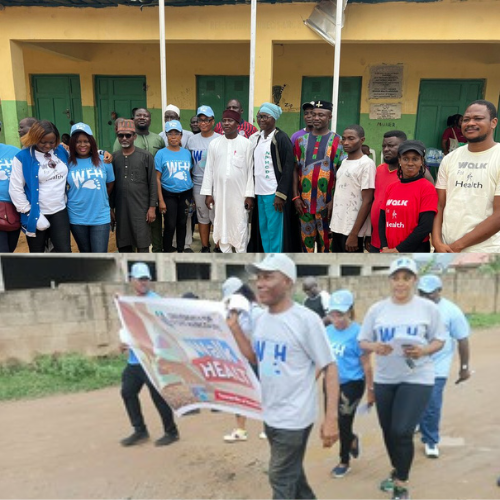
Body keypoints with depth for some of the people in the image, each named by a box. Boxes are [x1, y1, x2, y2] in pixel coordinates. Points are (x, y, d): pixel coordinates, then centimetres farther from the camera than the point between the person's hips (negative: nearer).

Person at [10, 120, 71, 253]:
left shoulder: (61, 151, 0)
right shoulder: (22, 157, -12)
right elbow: (15, 189, -11)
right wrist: (31, 213, -13)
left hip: (59, 212, 3)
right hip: (36, 215, -3)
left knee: (64, 251, 0)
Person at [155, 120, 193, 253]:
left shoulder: (186, 153, 5)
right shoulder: (161, 154, -5)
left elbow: (189, 173, 11)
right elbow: (157, 179, -6)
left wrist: (192, 196, 5)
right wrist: (161, 200, -11)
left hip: (186, 194, 3)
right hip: (169, 194, -3)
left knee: (182, 223, 12)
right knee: (170, 225, 0)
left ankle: (181, 250, 26)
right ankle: (167, 252, 14)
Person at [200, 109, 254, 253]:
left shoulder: (246, 143, -3)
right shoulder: (214, 143, 4)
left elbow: (250, 170, -3)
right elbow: (209, 169, 5)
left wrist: (249, 194, -6)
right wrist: (208, 193, 1)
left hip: (239, 193, -2)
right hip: (220, 192, 3)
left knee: (240, 226, 2)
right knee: (222, 225, 9)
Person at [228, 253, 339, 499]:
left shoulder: (306, 320, -20)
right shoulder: (262, 319, 1)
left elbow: (330, 367, -17)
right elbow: (254, 357, 11)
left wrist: (331, 419, -23)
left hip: (294, 417, -7)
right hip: (270, 415, 7)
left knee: (281, 478, 6)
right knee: (291, 472, 24)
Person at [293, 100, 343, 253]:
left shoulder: (337, 142, -1)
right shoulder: (301, 140, 9)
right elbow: (295, 170, 7)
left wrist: (334, 200, -10)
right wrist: (296, 196, -1)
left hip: (326, 202, -3)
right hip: (305, 201, 3)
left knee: (326, 240, 4)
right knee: (306, 238, 10)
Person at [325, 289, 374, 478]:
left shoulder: (356, 332, -17)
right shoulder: (328, 331, 0)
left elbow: (366, 365, -12)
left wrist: (370, 390, -8)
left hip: (352, 384, -6)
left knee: (343, 422, 3)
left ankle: (344, 461, 29)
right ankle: (352, 440, 47)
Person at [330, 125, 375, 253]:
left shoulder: (366, 164, -12)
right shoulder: (344, 162, 13)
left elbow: (367, 202, -15)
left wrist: (354, 233, -19)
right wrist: (333, 225, 14)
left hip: (352, 230, -8)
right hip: (338, 227, 8)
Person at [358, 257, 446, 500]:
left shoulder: (428, 307, -5)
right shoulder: (376, 309, 0)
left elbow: (439, 340, 1)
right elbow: (362, 341, 3)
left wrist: (424, 350, -18)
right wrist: (374, 347, -18)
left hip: (417, 378, -3)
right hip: (385, 379, 3)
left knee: (402, 432, -9)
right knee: (388, 431, 16)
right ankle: (398, 471, 42)